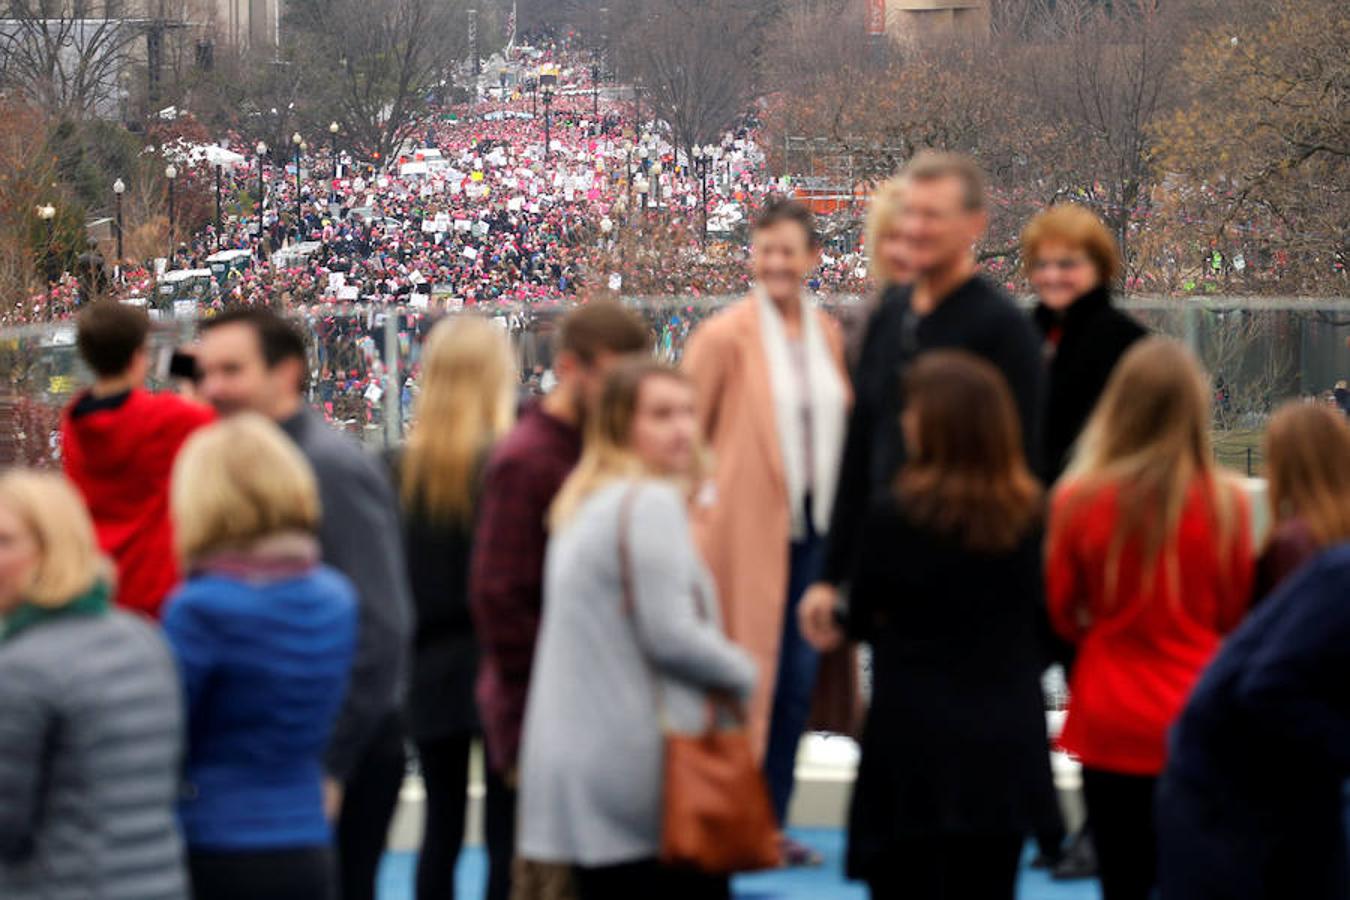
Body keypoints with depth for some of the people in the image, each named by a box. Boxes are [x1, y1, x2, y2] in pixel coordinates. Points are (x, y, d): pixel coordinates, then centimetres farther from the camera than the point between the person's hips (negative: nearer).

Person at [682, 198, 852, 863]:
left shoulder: (828, 335, 9)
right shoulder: (726, 336, -7)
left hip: (812, 527, 5)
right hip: (745, 528, -5)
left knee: (799, 677, 6)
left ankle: (772, 825, 15)